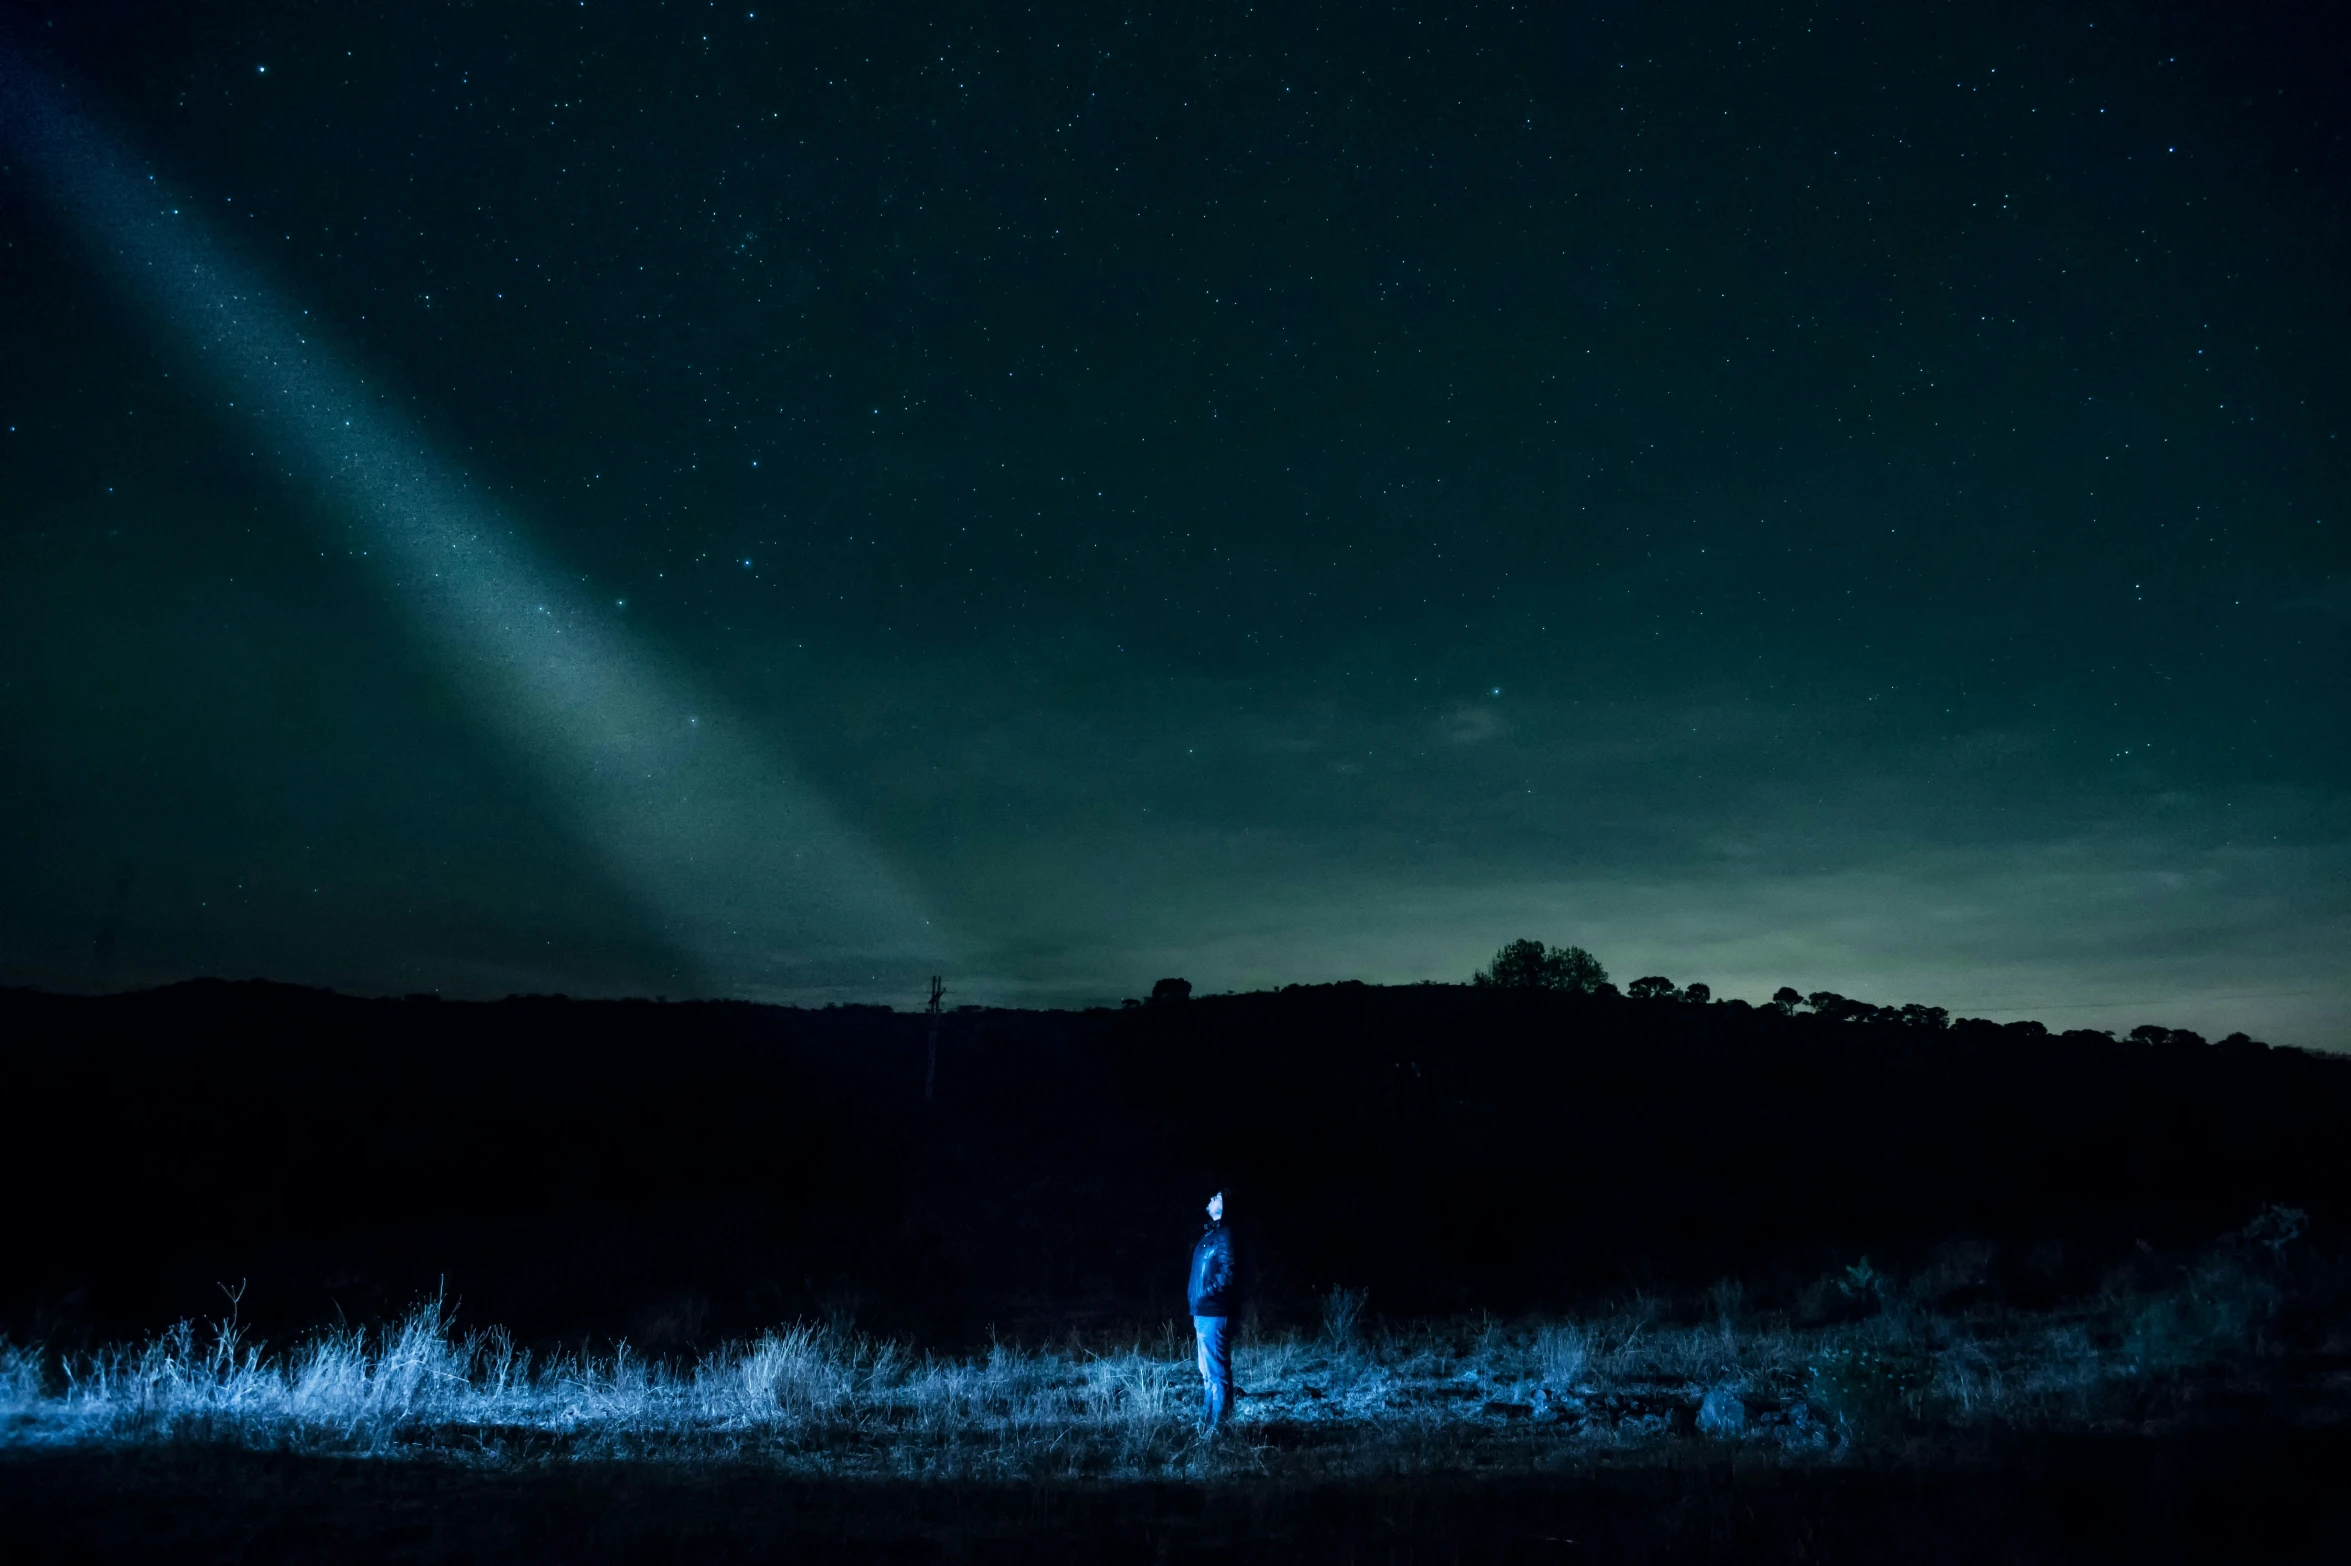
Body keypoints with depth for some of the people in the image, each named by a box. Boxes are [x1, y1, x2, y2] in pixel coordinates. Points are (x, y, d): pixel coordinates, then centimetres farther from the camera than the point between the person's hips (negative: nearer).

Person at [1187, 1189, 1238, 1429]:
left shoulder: (1225, 1235, -13)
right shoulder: (1210, 1233, 15)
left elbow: (1227, 1274, -22)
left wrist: (1206, 1291, -18)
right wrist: (1195, 1297, 12)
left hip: (1214, 1313, -10)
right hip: (1203, 1311, 10)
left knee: (1216, 1370, -5)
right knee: (1207, 1370, 17)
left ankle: (1219, 1424, 0)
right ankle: (1211, 1419, 26)